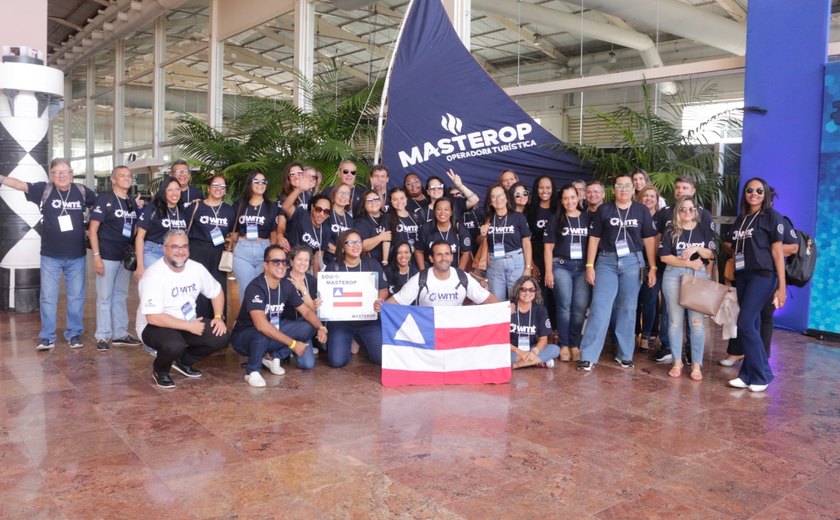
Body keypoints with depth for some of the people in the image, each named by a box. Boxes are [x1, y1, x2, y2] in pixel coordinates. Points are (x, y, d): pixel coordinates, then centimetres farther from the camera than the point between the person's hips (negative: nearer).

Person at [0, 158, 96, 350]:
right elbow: (20, 184, -16)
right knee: (48, 296, 6)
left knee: (76, 295, 9)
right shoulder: (43, 190, -5)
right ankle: (47, 337, 16)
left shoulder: (82, 191, 0)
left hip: (76, 256, 1)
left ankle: (74, 333, 22)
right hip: (50, 255, -1)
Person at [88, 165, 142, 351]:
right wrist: (96, 256, -17)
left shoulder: (132, 202, 10)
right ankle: (103, 336, 11)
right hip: (107, 257, -6)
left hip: (126, 257, 6)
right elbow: (93, 229, -11)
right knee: (105, 297, 2)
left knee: (120, 296, 13)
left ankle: (120, 334, 22)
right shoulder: (104, 199, -7)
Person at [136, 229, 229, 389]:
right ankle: (160, 370, 1)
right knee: (174, 345, -37)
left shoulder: (196, 268, -3)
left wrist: (218, 317, -5)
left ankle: (183, 361, 14)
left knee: (221, 337, -14)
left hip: (188, 323, 6)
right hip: (154, 326, -6)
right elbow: (153, 317, -28)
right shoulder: (153, 275, -23)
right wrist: (189, 326, -25)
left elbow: (216, 292, 12)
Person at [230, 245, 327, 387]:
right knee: (263, 334, -39)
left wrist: (321, 327, -20)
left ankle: (272, 357, 1)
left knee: (309, 327, -10)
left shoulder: (287, 285, -6)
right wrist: (293, 343, -35)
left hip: (273, 331, 7)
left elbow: (306, 310, 1)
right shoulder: (255, 287, -27)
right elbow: (261, 325, -38)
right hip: (245, 336, -6)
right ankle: (252, 371, -12)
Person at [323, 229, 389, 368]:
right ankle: (350, 340, 24)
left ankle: (360, 339, 24)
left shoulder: (372, 264, 4)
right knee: (337, 361, -13)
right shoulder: (333, 268, 1)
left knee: (382, 358, -9)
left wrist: (379, 300, -18)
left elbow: (384, 290, 4)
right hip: (340, 319, -1)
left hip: (369, 319, 1)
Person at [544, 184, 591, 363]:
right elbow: (548, 248, 5)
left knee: (580, 307, -4)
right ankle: (564, 345, 3)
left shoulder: (588, 218, 9)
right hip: (561, 266, -1)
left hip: (583, 267, 1)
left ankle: (575, 345, 6)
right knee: (564, 306, -3)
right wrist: (548, 271, -3)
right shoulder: (555, 220, 6)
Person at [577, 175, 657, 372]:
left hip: (632, 262, 1)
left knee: (628, 309, 5)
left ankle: (625, 355, 14)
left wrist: (653, 267, 0)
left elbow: (649, 239, 5)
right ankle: (588, 356, -6)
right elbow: (594, 238, 4)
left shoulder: (642, 210, 6)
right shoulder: (603, 210, 4)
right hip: (607, 261, -1)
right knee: (599, 307, -7)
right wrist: (590, 265, -3)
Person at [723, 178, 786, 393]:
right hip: (742, 275, 6)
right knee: (752, 325, 7)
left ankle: (762, 375, -1)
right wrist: (735, 250, 0)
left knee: (745, 323, -12)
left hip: (763, 275, -6)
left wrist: (782, 286, -11)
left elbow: (777, 251, -7)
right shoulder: (741, 218, 15)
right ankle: (749, 374, 11)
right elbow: (729, 244, 23)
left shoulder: (772, 216, -3)